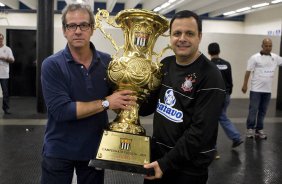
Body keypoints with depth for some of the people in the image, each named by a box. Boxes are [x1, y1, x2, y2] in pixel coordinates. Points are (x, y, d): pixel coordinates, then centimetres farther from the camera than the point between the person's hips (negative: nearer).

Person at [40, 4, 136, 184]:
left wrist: (127, 100, -14)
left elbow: (117, 95, 8)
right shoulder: (52, 65, -14)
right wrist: (106, 102, -23)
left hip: (95, 148, 3)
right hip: (59, 150, -2)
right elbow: (60, 110, -23)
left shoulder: (107, 62, -3)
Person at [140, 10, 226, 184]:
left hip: (189, 167, -6)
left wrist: (166, 163, -21)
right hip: (157, 154, 6)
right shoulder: (165, 64, 2)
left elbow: (201, 131, -23)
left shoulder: (210, 76, -19)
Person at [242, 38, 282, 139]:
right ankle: (250, 129, 8)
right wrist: (245, 85, -10)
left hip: (267, 90, 5)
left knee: (263, 111, 11)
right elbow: (248, 72, -7)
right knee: (253, 110, -2)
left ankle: (259, 129, 19)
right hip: (256, 89, -5)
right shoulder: (255, 57, -7)